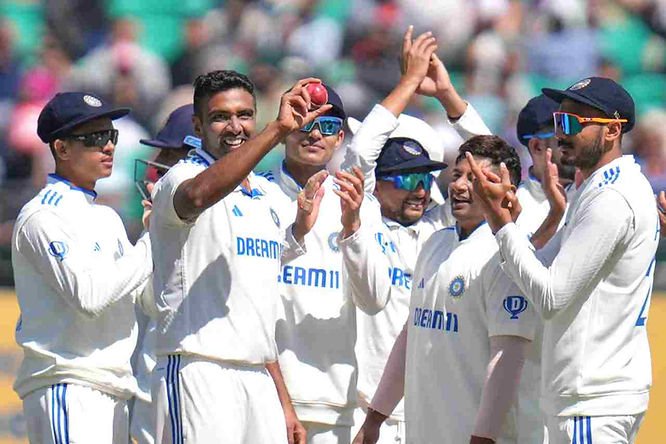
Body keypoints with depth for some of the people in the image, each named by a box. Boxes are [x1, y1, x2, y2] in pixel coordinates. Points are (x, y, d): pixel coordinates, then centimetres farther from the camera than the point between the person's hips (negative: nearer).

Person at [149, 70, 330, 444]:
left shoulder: (269, 196, 19)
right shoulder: (181, 177, -3)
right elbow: (198, 195, -32)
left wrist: (284, 403, 20)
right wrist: (278, 130, -37)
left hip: (260, 380, 8)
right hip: (199, 373, -8)